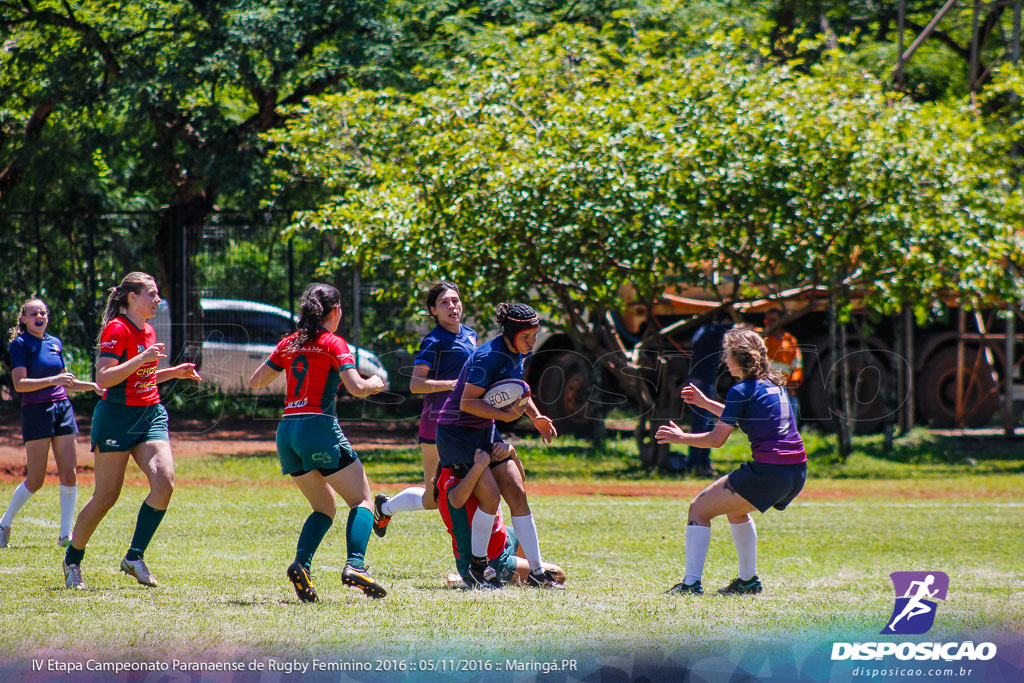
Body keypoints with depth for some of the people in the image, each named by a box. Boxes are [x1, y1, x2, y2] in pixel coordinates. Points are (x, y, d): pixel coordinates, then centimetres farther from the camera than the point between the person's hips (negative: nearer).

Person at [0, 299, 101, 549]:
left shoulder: (55, 343, 14)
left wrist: (93, 386, 15)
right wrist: (53, 380, -24)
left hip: (63, 408, 6)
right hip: (36, 413, -6)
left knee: (69, 473, -2)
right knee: (35, 480, -5)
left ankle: (66, 533, 3)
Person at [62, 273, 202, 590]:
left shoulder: (148, 331, 13)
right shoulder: (117, 329, -12)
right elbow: (103, 378, -21)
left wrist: (175, 372, 15)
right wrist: (143, 359, -25)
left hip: (151, 415, 7)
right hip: (117, 417, -7)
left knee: (164, 481, -14)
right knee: (106, 496, -2)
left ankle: (134, 557, -4)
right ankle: (72, 560, 17)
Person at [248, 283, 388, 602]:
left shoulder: (289, 343, 14)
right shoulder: (333, 344, -2)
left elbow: (256, 381, 21)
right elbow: (356, 387, -13)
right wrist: (375, 383, 9)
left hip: (287, 432, 6)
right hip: (319, 427, -6)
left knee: (325, 507, 18)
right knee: (362, 500, 1)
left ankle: (301, 564, -5)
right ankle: (355, 564, -23)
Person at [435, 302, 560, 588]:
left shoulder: (522, 354, 2)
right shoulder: (488, 358, -26)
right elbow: (467, 403, -25)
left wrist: (536, 417, 9)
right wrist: (506, 414, -31)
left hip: (485, 431, 9)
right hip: (456, 433, -9)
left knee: (516, 492, 0)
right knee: (490, 495, -18)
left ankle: (536, 570, 3)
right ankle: (477, 566, 1)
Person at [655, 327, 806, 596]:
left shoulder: (742, 390, -8)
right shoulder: (774, 385, 16)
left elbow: (716, 439, -7)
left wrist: (681, 437, 8)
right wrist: (705, 402, 38)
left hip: (768, 471, -8)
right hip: (797, 473, 8)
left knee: (699, 508, 3)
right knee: (735, 508, 32)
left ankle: (692, 583, -4)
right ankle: (748, 580, 32)